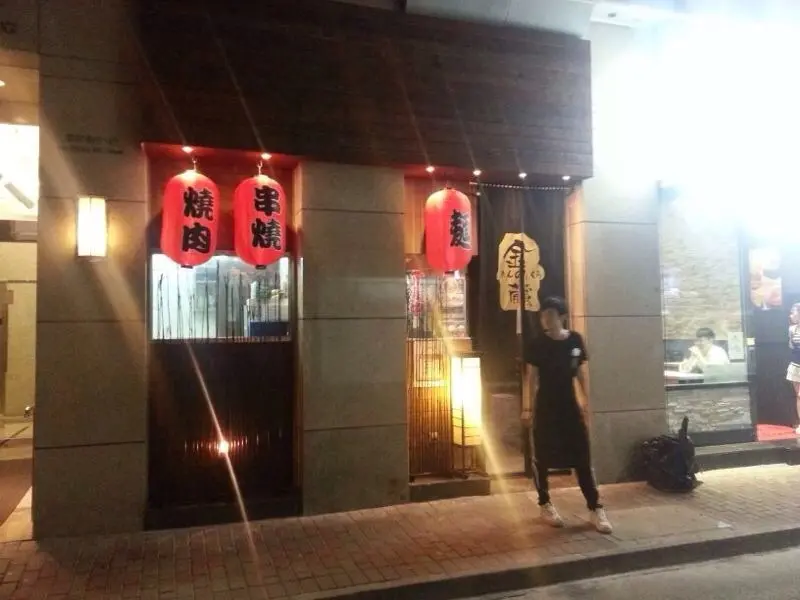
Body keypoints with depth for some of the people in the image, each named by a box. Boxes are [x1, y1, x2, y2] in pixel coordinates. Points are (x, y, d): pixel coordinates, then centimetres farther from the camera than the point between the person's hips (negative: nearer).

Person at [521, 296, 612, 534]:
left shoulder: (576, 340, -1)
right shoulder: (537, 345, -8)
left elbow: (581, 372, 8)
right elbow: (531, 378, -5)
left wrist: (587, 400, 6)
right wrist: (528, 408, -6)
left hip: (570, 405, 2)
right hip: (545, 407, -2)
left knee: (583, 457, 3)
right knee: (542, 458, 6)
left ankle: (595, 508, 12)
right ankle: (545, 504, 22)